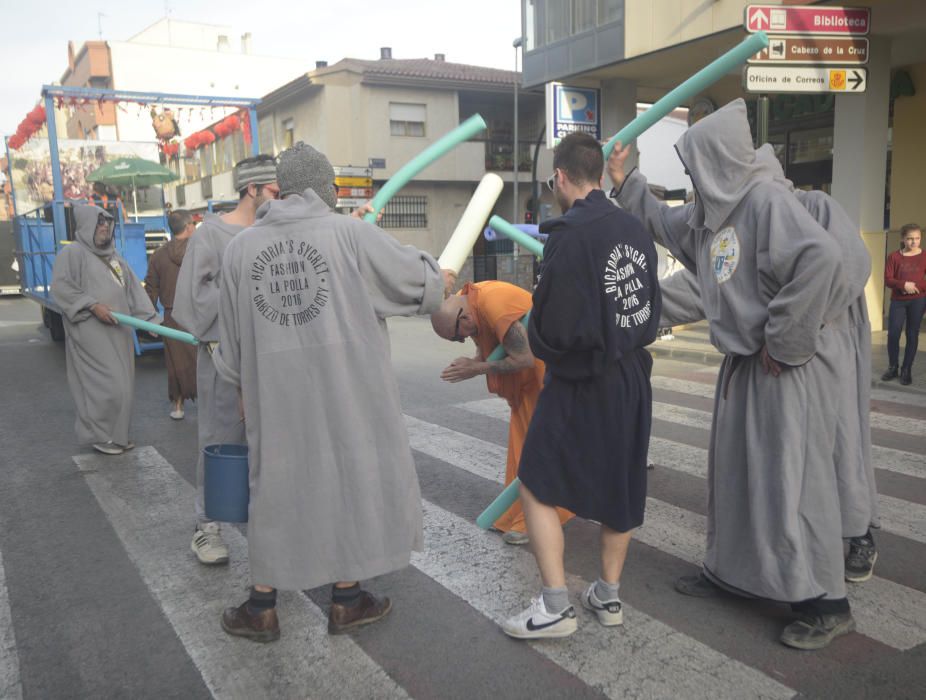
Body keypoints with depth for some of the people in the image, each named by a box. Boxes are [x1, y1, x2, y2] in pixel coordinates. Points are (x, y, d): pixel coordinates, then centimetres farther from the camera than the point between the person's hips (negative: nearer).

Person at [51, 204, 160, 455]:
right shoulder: (73, 252, -3)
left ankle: (117, 434, 20)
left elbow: (133, 288, 15)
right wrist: (92, 305, -20)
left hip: (118, 331, 7)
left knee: (121, 383, 9)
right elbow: (60, 287, -12)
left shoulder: (114, 256, 18)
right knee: (105, 384, -8)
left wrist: (150, 319, 6)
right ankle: (100, 435, 6)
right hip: (92, 333, -7)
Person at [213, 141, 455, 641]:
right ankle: (346, 600, 26)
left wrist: (244, 388, 25)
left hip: (275, 393, 3)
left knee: (276, 485, 15)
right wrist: (442, 280, 25)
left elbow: (232, 335, 11)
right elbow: (414, 276, 2)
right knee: (351, 476, 13)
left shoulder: (240, 247, 3)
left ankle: (261, 608, 27)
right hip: (347, 389, -3)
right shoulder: (351, 233, -9)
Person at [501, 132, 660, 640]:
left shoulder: (569, 236, -19)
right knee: (620, 489, 17)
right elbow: (651, 309, 11)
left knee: (536, 486, 6)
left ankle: (555, 607, 8)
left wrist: (538, 343, 1)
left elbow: (554, 330, -19)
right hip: (633, 379, 8)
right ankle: (608, 595, 30)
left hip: (582, 386, -7)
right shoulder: (635, 231, 4)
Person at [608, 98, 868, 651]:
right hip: (745, 362, 9)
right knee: (735, 470, 15)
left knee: (792, 476, -4)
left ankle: (827, 603, 10)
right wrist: (624, 182, 28)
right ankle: (729, 569, 31)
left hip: (790, 365, -9)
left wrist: (784, 339, -25)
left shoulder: (767, 198, -18)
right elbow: (666, 224, 30)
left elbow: (823, 257, -32)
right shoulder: (712, 210, 10)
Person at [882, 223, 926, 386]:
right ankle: (892, 367, 14)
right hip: (897, 300, 0)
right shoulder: (894, 257, 0)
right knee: (893, 334, -2)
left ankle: (907, 370, 12)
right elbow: (888, 280, -4)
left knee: (912, 334, 3)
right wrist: (904, 284, -20)